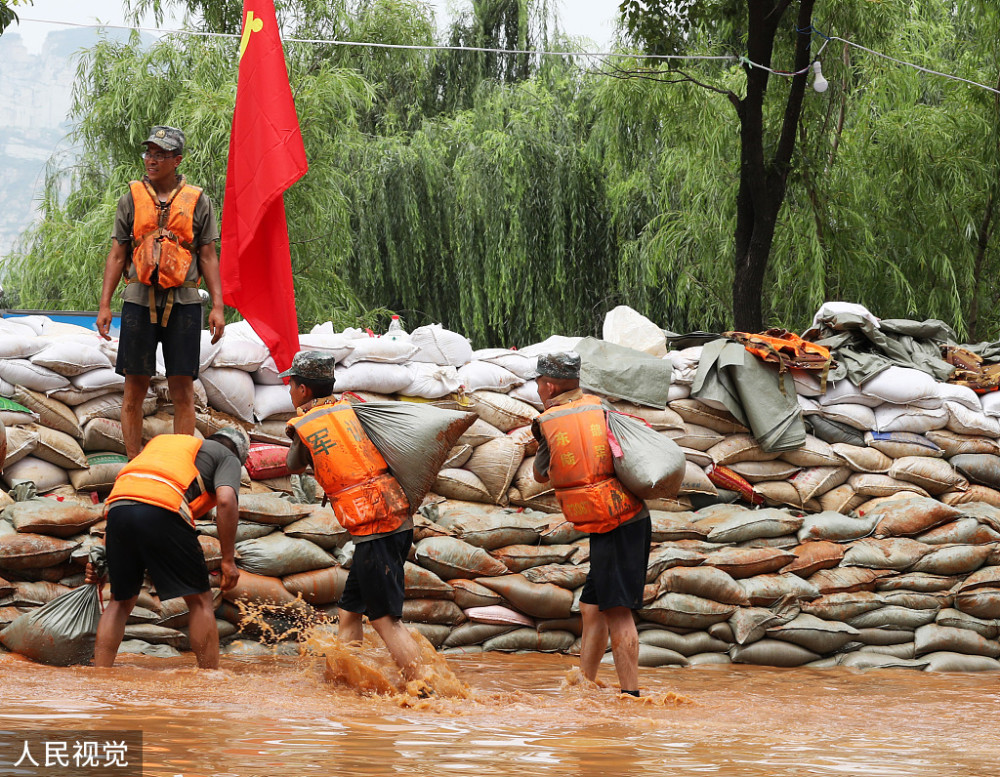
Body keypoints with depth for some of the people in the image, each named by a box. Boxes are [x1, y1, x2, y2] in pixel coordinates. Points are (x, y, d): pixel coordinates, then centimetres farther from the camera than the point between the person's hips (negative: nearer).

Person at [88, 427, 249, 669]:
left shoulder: (162, 440, 39)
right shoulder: (228, 458, 22)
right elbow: (226, 501, 1)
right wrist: (228, 560, 3)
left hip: (117, 504, 5)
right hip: (163, 509, -5)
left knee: (121, 602, 19)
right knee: (200, 601, 8)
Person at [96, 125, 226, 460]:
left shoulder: (197, 201, 7)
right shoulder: (131, 197, 9)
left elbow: (208, 256, 8)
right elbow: (116, 255, 10)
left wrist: (218, 306, -1)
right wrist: (104, 304, 2)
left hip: (183, 302, -1)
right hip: (139, 299, 1)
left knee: (182, 388, -1)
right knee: (135, 387, 1)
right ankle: (133, 463, 7)